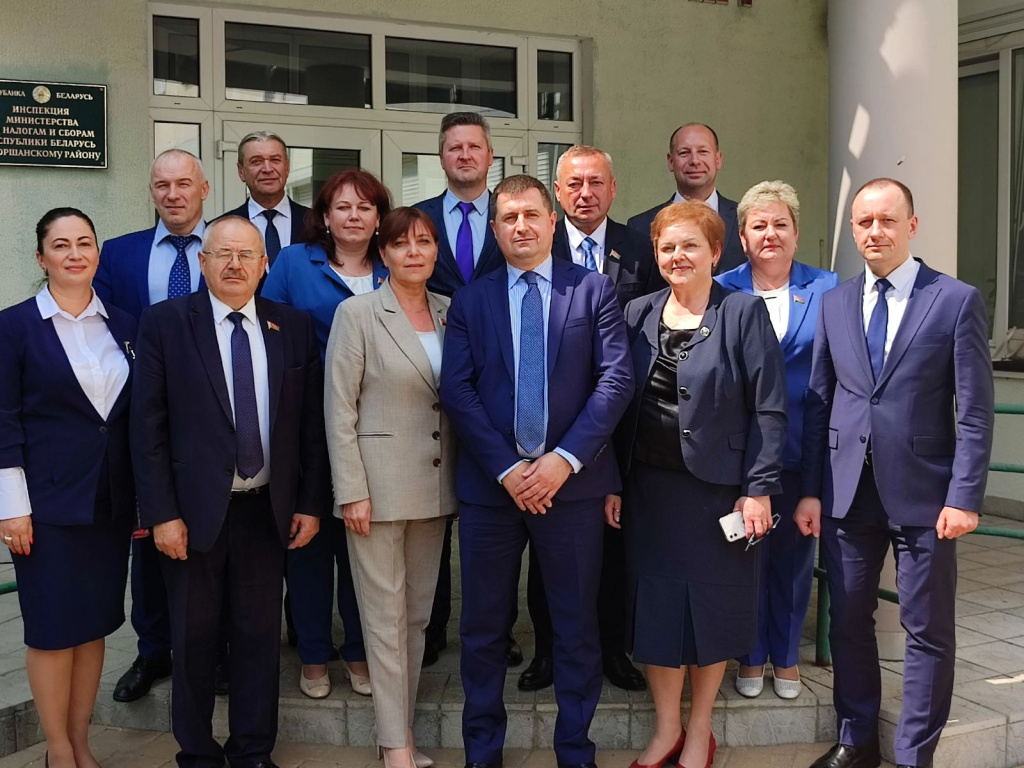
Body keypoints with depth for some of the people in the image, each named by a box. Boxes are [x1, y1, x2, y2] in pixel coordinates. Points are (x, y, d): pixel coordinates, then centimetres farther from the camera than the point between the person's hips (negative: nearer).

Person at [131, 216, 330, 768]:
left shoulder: (295, 328, 3)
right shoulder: (164, 323, -4)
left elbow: (311, 422, 5)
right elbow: (147, 426, -6)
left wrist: (312, 503, 2)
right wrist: (161, 513, -11)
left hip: (268, 509, 2)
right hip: (194, 510, -2)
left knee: (260, 634, 11)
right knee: (194, 639, 11)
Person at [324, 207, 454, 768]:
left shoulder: (450, 313, 7)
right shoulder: (357, 313, -6)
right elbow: (339, 409, -9)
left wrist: (460, 480, 5)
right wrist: (351, 491, -13)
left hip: (435, 486, 5)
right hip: (377, 483, -5)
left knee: (418, 613, 13)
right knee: (386, 617, 2)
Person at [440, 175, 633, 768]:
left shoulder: (594, 289, 3)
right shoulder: (470, 301, 7)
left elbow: (617, 379, -5)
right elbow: (458, 391, -1)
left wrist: (564, 459, -14)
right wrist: (507, 469, -11)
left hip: (572, 480, -1)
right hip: (490, 484, 1)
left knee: (577, 625, 9)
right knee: (484, 625, 10)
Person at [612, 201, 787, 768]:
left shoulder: (744, 313, -4)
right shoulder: (638, 314, 7)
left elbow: (768, 409, -7)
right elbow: (620, 402, 7)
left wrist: (759, 489, -12)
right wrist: (613, 482, 2)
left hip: (717, 485, -3)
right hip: (649, 485, 3)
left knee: (713, 605, 8)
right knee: (654, 604, 8)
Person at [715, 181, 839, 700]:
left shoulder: (827, 288, 2)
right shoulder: (721, 292, 1)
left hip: (802, 449, 1)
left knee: (794, 553, 11)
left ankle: (786, 656, 29)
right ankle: (751, 656, 26)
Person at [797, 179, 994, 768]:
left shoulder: (957, 300, -4)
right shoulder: (835, 303, 8)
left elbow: (975, 412, -6)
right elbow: (819, 403, 8)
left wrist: (965, 497, -13)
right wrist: (811, 490, 4)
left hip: (923, 493, -3)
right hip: (848, 492, 4)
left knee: (929, 631, 6)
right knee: (849, 622, 13)